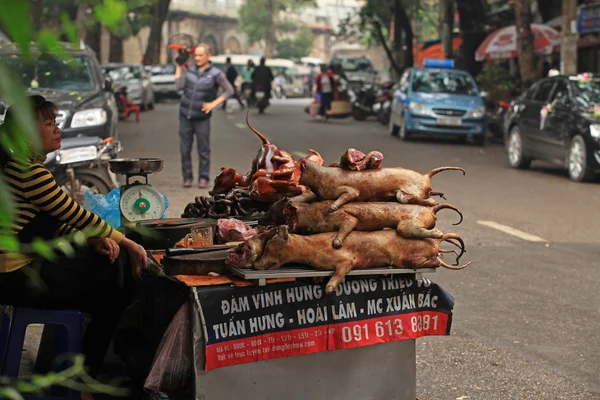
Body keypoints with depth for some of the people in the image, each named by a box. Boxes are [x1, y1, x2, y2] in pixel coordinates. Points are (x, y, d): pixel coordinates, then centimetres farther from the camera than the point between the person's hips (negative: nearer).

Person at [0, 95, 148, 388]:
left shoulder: (29, 165, 13)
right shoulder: (28, 170, -19)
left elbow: (60, 220, 13)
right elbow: (75, 213, -16)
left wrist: (94, 239, -3)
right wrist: (127, 244, -7)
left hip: (31, 262, 9)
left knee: (117, 262, 6)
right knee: (112, 287, 1)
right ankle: (88, 371, 15)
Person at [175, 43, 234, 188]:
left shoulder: (215, 74, -5)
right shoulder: (190, 69, 4)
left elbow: (229, 90, -3)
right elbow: (179, 85, -6)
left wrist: (214, 103, -11)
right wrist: (179, 67, -3)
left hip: (202, 117, -3)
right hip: (185, 115, 3)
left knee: (203, 149, 0)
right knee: (185, 149, 3)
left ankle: (203, 178, 9)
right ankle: (187, 177, 11)